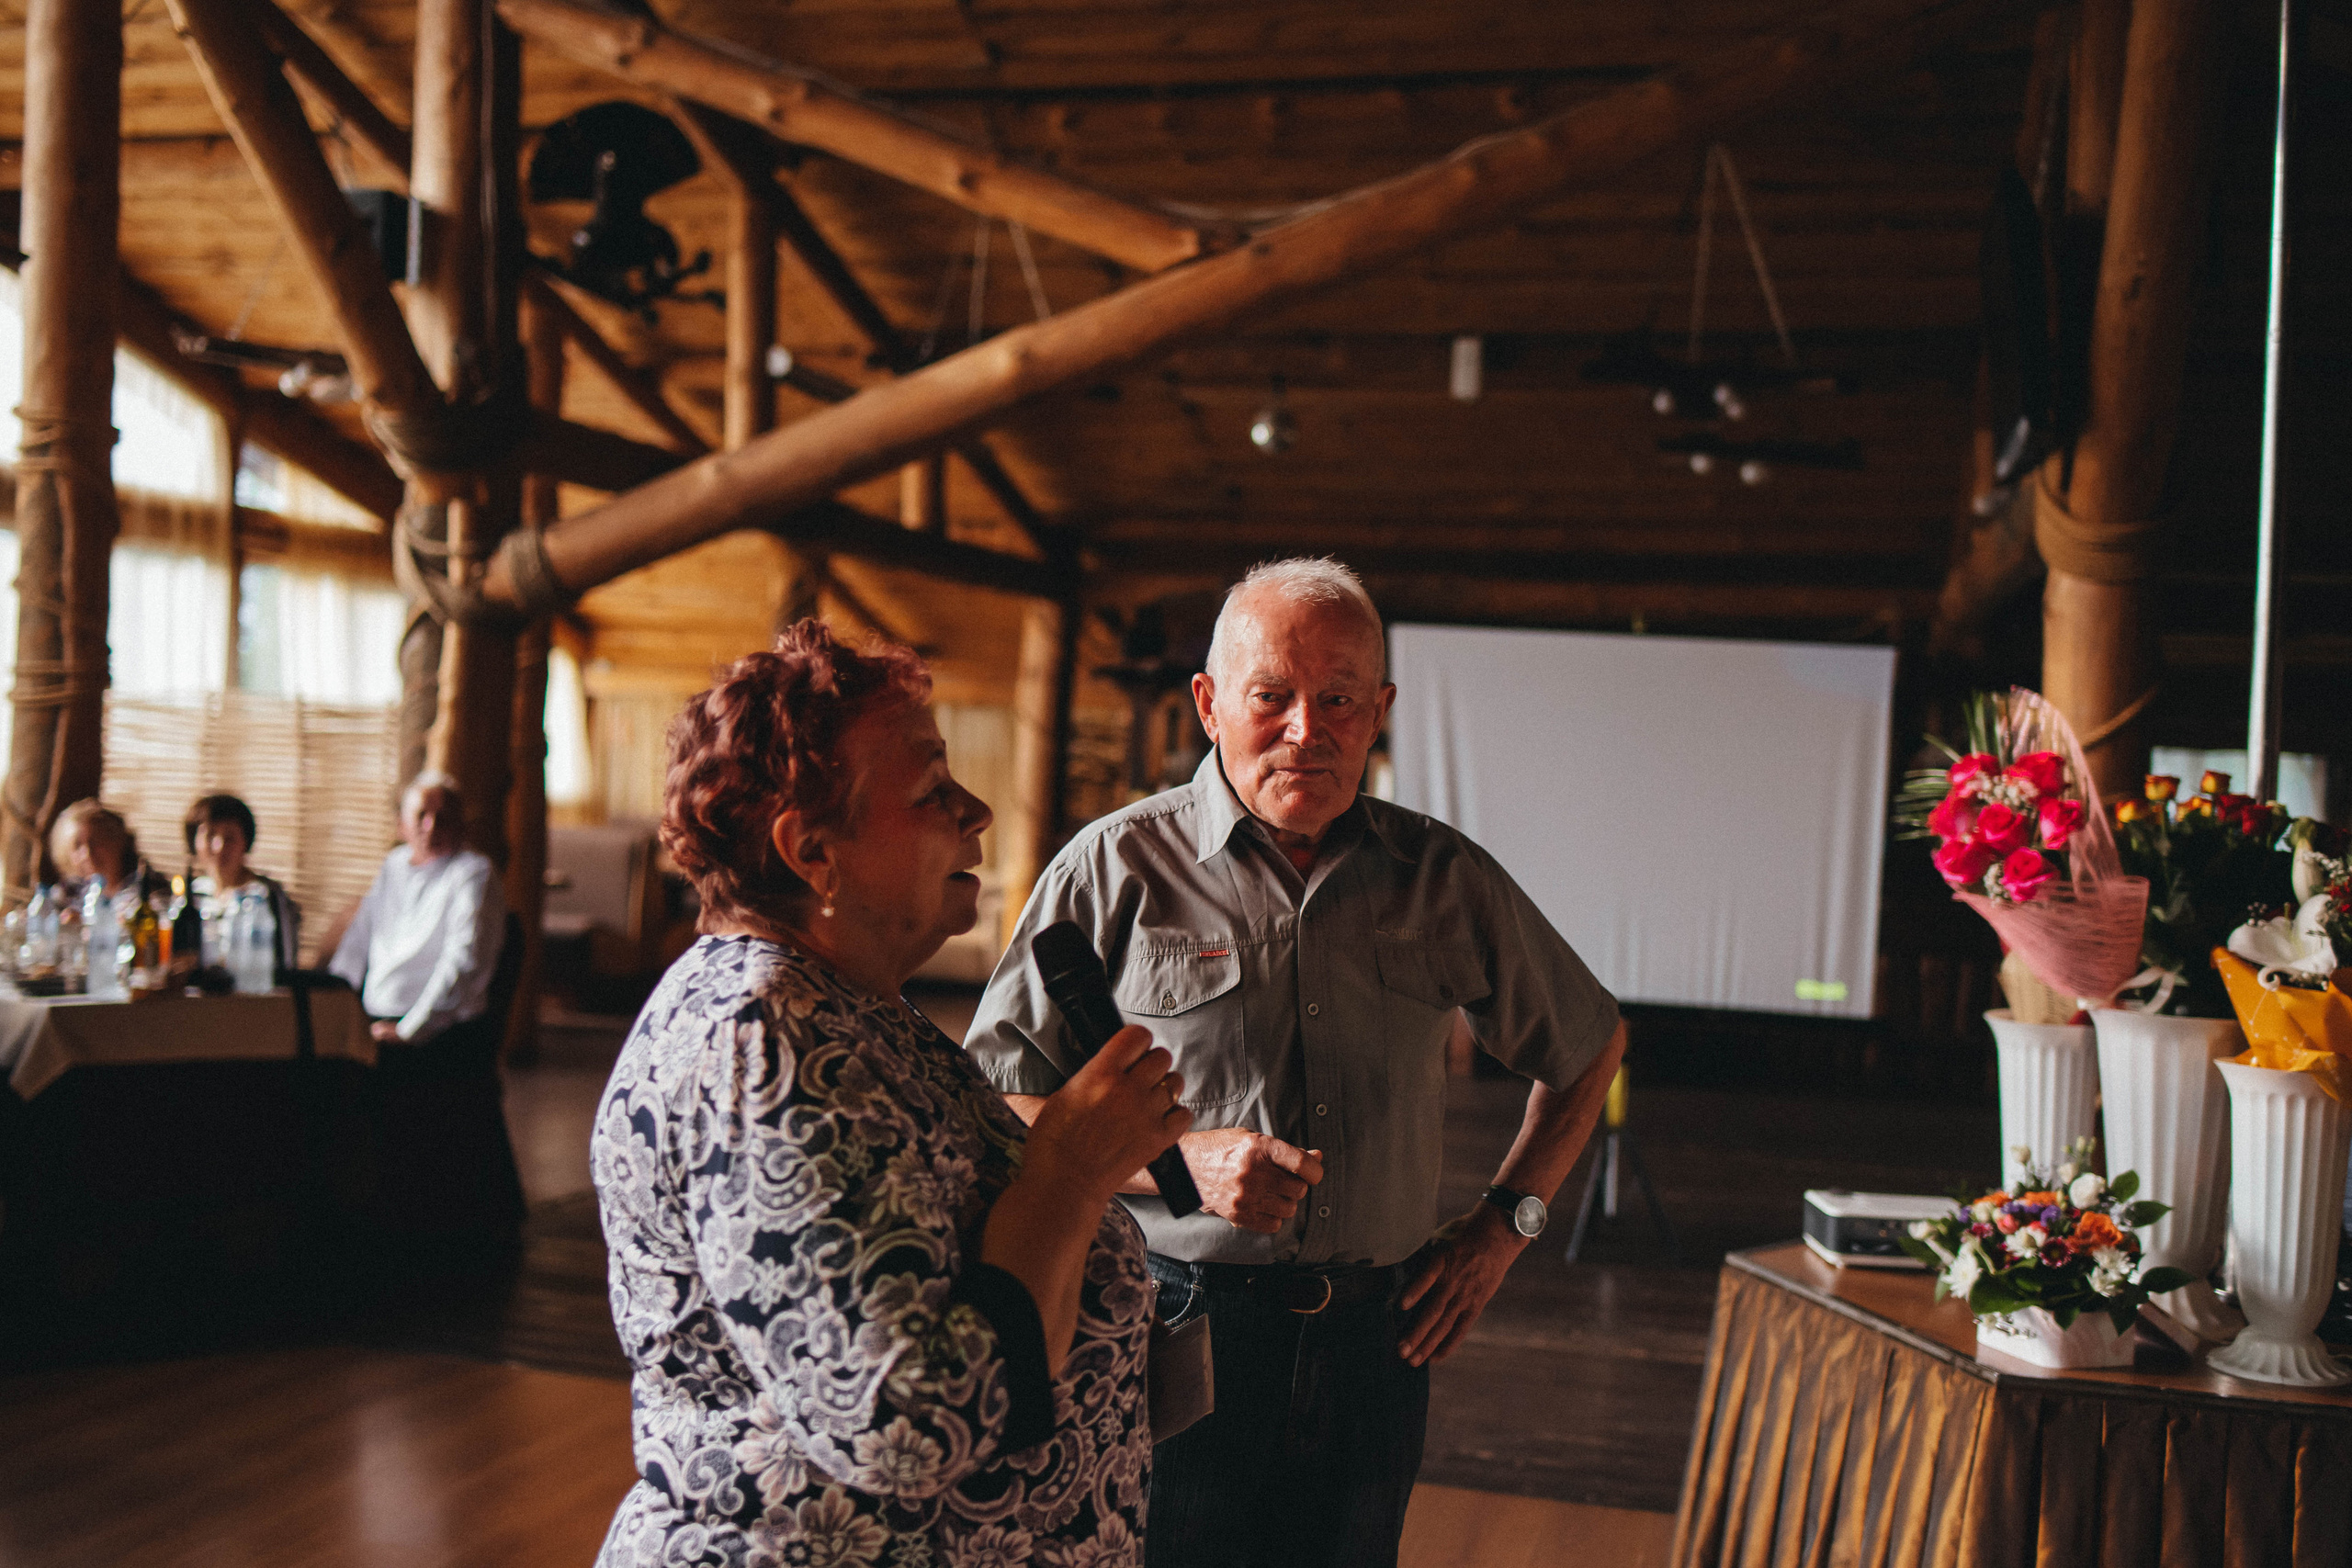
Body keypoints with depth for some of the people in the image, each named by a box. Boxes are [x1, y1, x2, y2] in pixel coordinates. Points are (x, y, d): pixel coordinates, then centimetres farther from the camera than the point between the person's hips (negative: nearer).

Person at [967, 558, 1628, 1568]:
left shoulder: (1446, 880, 4)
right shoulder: (1117, 867, -5)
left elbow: (1589, 1043, 20)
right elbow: (989, 1108, -6)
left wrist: (1505, 1220, 11)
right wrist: (1179, 1159, -18)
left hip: (1373, 1345, 3)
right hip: (1168, 1337, -3)